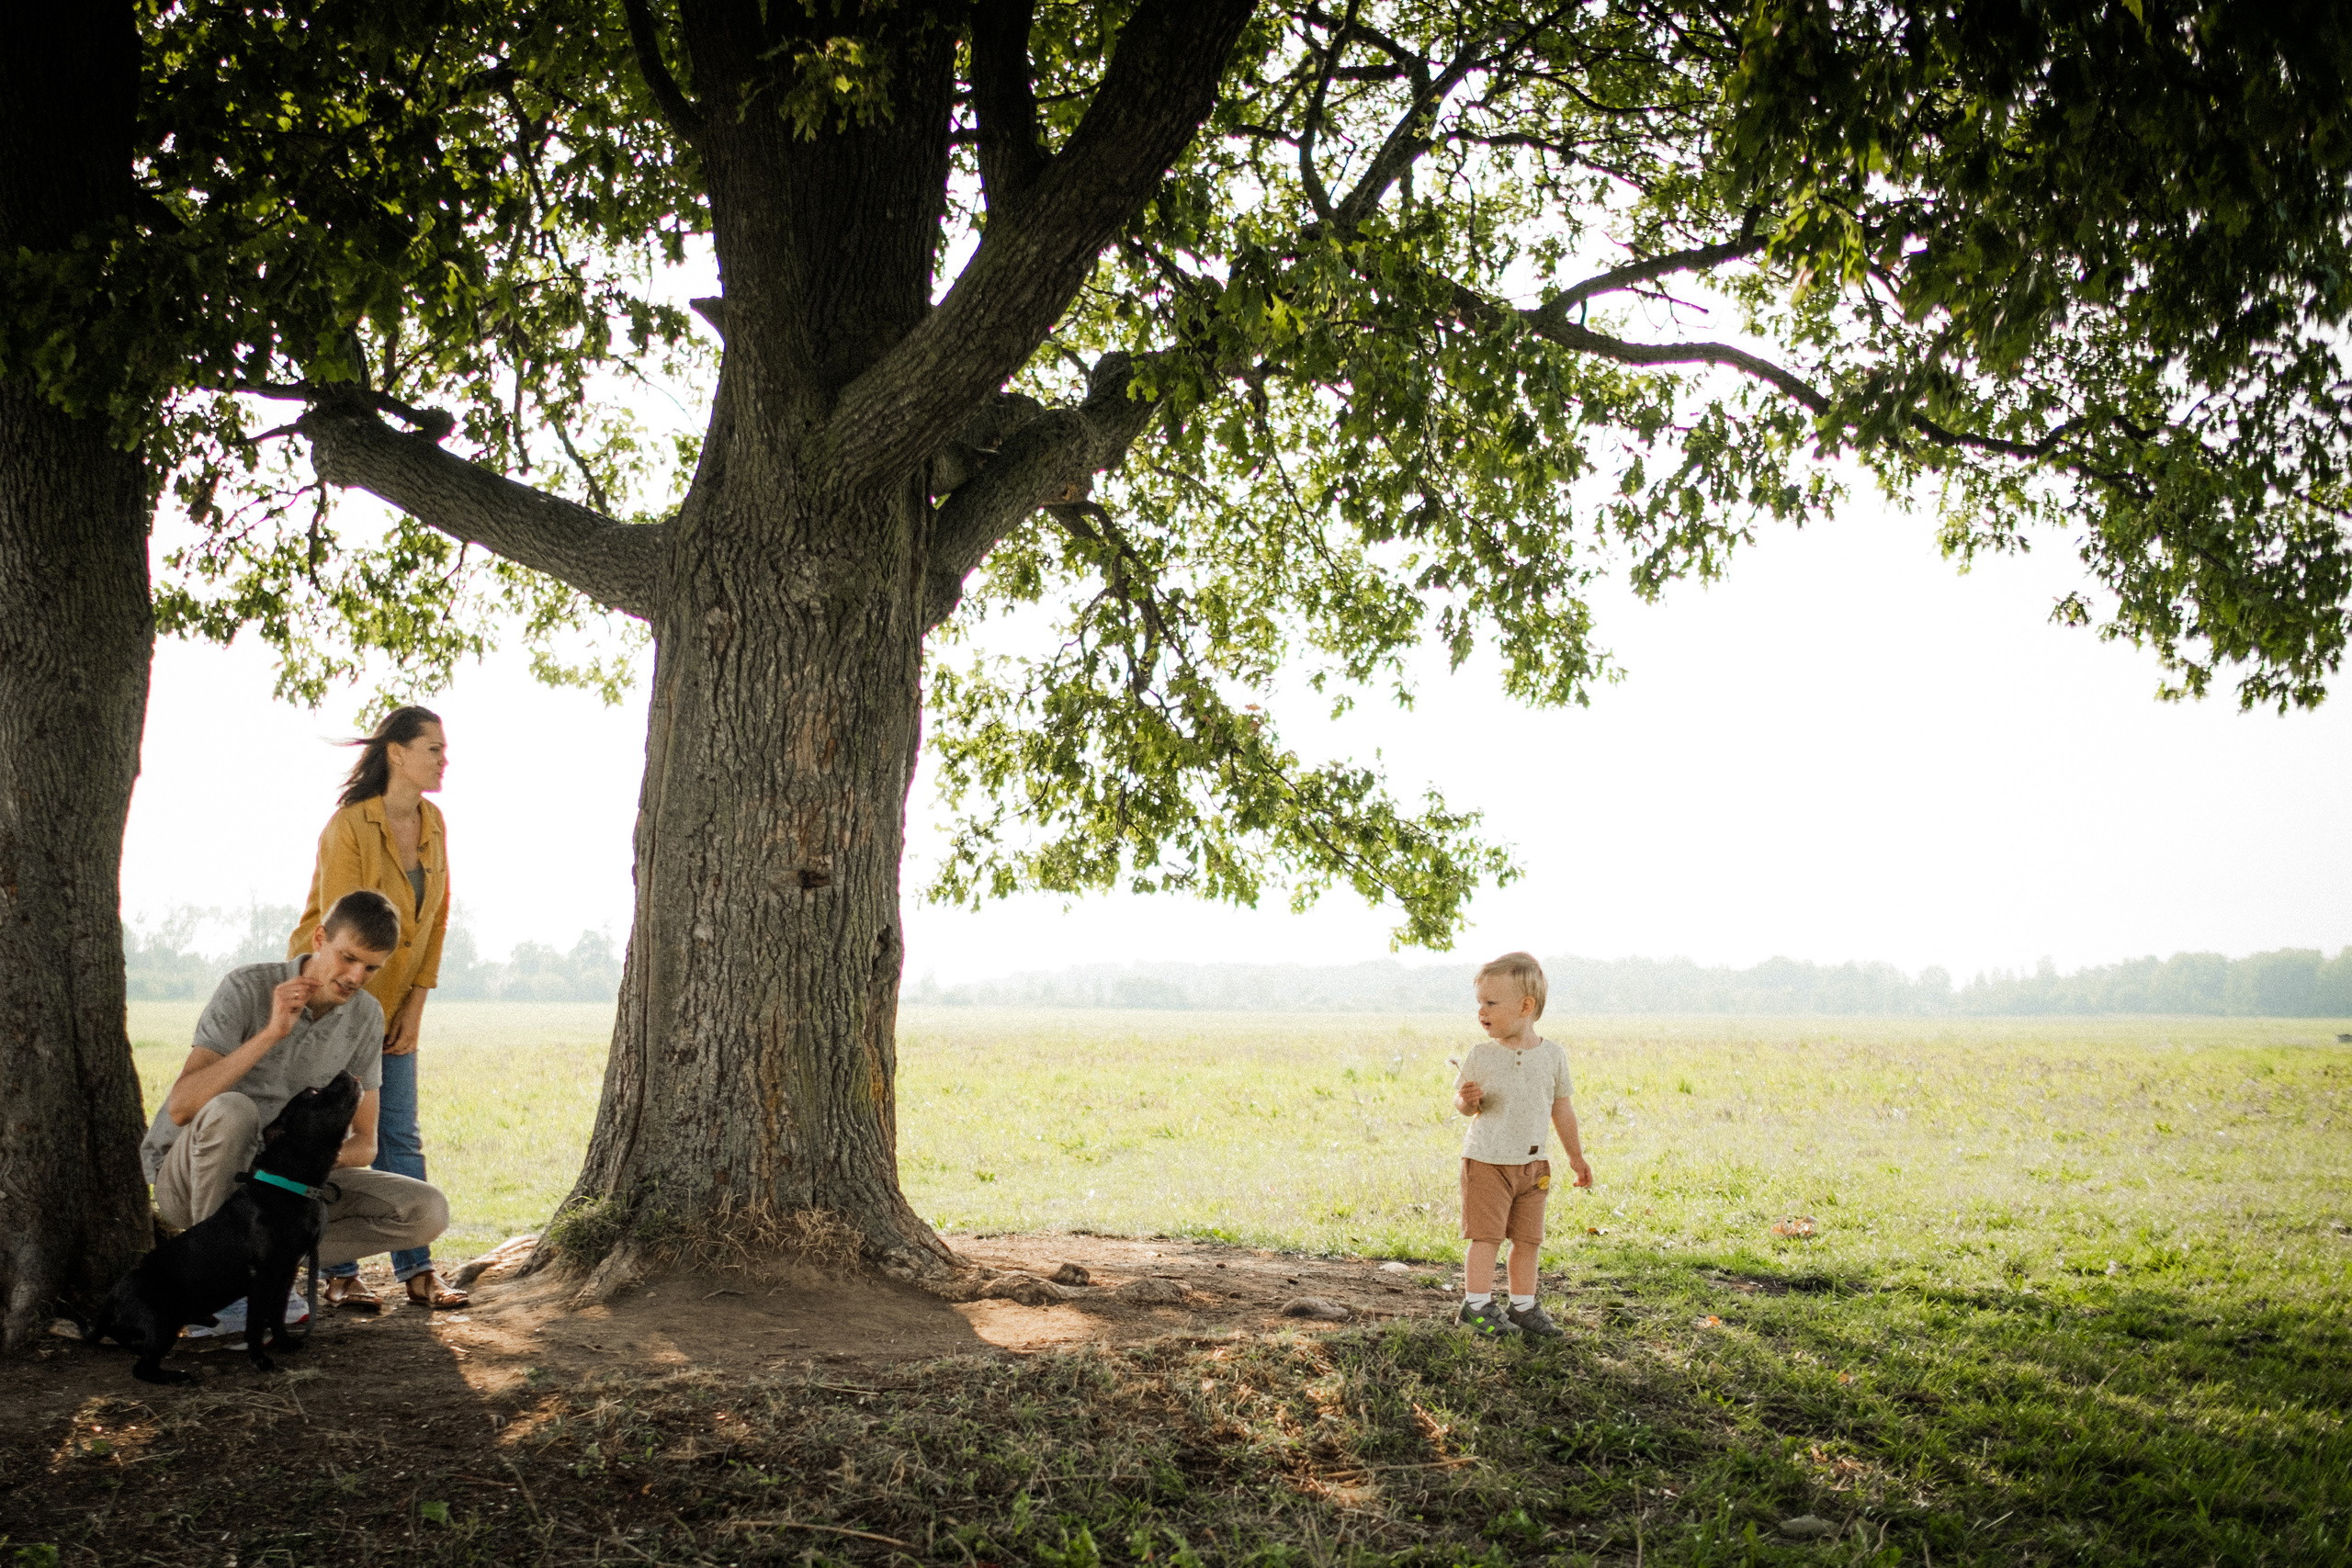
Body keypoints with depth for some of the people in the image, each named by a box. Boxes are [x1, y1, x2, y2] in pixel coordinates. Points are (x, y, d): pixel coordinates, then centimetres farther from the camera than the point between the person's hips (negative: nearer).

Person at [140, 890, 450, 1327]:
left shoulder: (365, 1016, -2)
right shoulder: (246, 989, -17)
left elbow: (364, 1144, 1)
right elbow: (180, 1107, -27)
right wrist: (272, 1032, -33)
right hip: (189, 1178, -4)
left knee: (428, 1212, -14)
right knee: (231, 1111, -40)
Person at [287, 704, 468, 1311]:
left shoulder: (432, 822, 2)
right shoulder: (349, 826, -19)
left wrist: (415, 1005, 2)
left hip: (392, 1004, 6)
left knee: (401, 1138, 5)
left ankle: (416, 1271, 8)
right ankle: (339, 1276, 9)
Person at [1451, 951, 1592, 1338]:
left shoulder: (1552, 1056, -1)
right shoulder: (1481, 1055, -6)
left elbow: (1561, 1107, 10)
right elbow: (1462, 1102, 0)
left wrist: (1575, 1155, 16)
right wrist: (1467, 1100, -25)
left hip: (1532, 1164, 3)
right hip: (1486, 1161, -3)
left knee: (1528, 1238, 9)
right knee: (1486, 1235, -3)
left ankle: (1523, 1306, 21)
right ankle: (1477, 1303, 7)